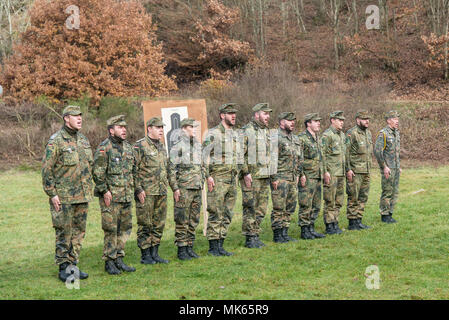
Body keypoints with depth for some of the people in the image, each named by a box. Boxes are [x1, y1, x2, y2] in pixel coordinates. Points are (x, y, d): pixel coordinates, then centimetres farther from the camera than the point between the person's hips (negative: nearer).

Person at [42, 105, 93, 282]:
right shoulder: (56, 141, -10)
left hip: (82, 196, 7)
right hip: (63, 197, -7)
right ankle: (63, 268, 6)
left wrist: (89, 188, 17)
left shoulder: (83, 140, 12)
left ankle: (73, 265, 19)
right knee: (64, 233, -1)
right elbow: (46, 169, -12)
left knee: (79, 232, 10)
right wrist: (52, 194, -15)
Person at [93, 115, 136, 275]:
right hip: (110, 196, -7)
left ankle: (119, 259, 19)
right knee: (111, 229, -4)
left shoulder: (127, 146, 13)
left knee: (125, 227, 9)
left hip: (126, 196, 7)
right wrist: (105, 191, -15)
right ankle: (109, 262, 3)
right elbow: (98, 172, -14)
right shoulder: (104, 148, -11)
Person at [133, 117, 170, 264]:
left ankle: (154, 253, 17)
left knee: (159, 224, 9)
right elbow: (133, 170, -11)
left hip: (161, 192, 7)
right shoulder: (139, 146, -7)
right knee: (145, 225, -2)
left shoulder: (162, 147, 17)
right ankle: (145, 255, 3)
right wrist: (138, 189, -16)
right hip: (146, 192, -7)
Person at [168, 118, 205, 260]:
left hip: (197, 188, 7)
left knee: (194, 220, 9)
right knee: (182, 221, -4)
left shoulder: (197, 145, 15)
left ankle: (190, 247, 17)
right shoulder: (178, 145, -7)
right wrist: (175, 188, -14)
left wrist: (202, 183, 17)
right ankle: (181, 250, 1)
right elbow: (171, 168, -9)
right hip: (183, 188, -7)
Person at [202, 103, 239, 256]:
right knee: (216, 214, -6)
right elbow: (204, 155, -11)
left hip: (232, 179, 8)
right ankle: (213, 247, -2)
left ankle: (220, 245, 14)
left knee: (227, 214, 8)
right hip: (218, 178, -8)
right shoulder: (213, 133, -7)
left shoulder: (234, 134, 16)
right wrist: (208, 176, -17)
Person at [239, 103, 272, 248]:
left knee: (261, 209, 9)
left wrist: (270, 174, 19)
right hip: (251, 177, -8)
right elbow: (240, 154, -12)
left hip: (265, 176, 8)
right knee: (250, 208, -5)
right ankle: (250, 238, -1)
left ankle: (255, 235, 16)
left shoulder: (266, 131, 17)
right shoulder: (246, 131, -8)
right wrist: (245, 173, -18)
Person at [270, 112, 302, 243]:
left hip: (293, 179, 8)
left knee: (290, 208, 9)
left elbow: (300, 159, 24)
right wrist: (274, 178, -16)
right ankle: (277, 235, 0)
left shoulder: (296, 139, 17)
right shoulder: (275, 138, -9)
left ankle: (285, 233, 16)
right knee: (279, 208, -5)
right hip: (280, 178, -8)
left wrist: (298, 174, 15)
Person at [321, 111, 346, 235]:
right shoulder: (327, 135, -11)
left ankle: (335, 224, 18)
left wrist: (346, 169, 20)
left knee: (339, 201, 11)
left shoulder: (342, 135, 16)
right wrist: (325, 171, -19)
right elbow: (322, 154, -15)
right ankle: (329, 226, 1)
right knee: (330, 201, -4)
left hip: (341, 173, 8)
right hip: (331, 173, -8)